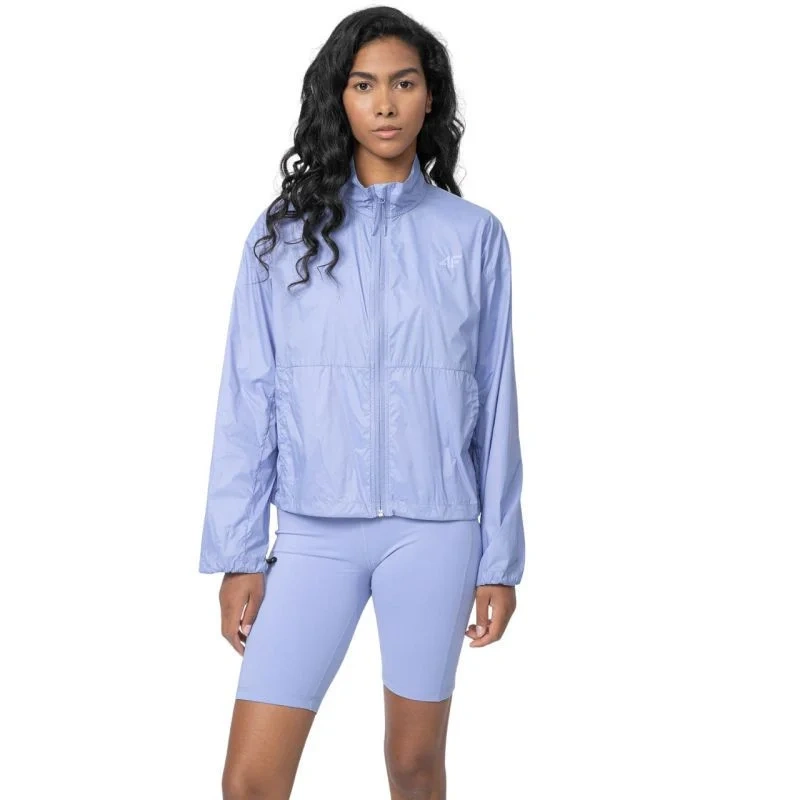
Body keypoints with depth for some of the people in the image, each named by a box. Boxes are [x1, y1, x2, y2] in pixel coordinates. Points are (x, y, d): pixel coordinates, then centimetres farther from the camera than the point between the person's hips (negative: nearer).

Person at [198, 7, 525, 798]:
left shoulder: (473, 235, 2)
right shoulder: (284, 232, 2)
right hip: (313, 531, 0)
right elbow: (248, 399, 2)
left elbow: (493, 403, 4)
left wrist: (501, 560, 4)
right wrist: (238, 554, -1)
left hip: (434, 530, 0)